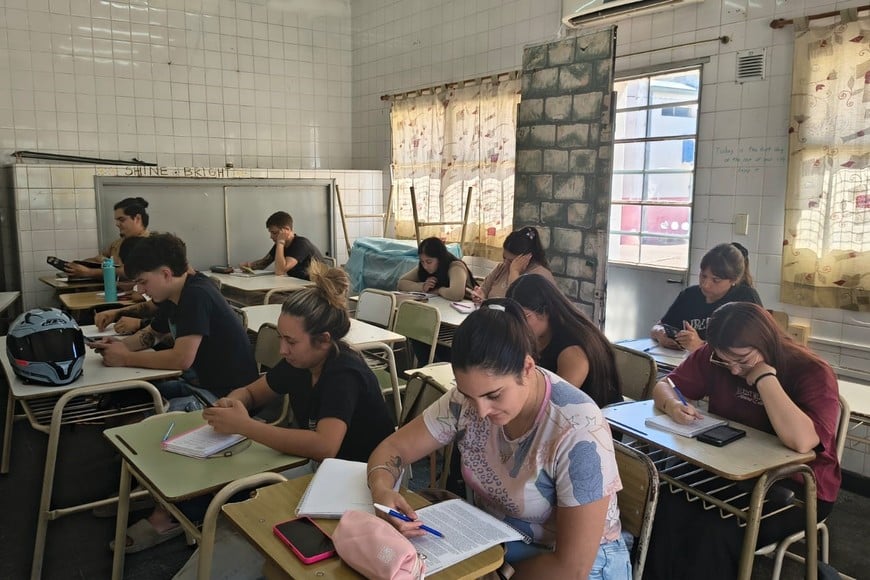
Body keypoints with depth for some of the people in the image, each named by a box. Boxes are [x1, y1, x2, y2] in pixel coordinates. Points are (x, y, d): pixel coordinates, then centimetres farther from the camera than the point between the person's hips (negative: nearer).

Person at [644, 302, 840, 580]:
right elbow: (665, 386, 3)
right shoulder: (714, 356, -3)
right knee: (666, 509, -24)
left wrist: (764, 377, -29)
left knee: (715, 531, -29)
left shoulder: (813, 373, -18)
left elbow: (801, 440, -35)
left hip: (795, 487, -4)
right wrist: (673, 405, -20)